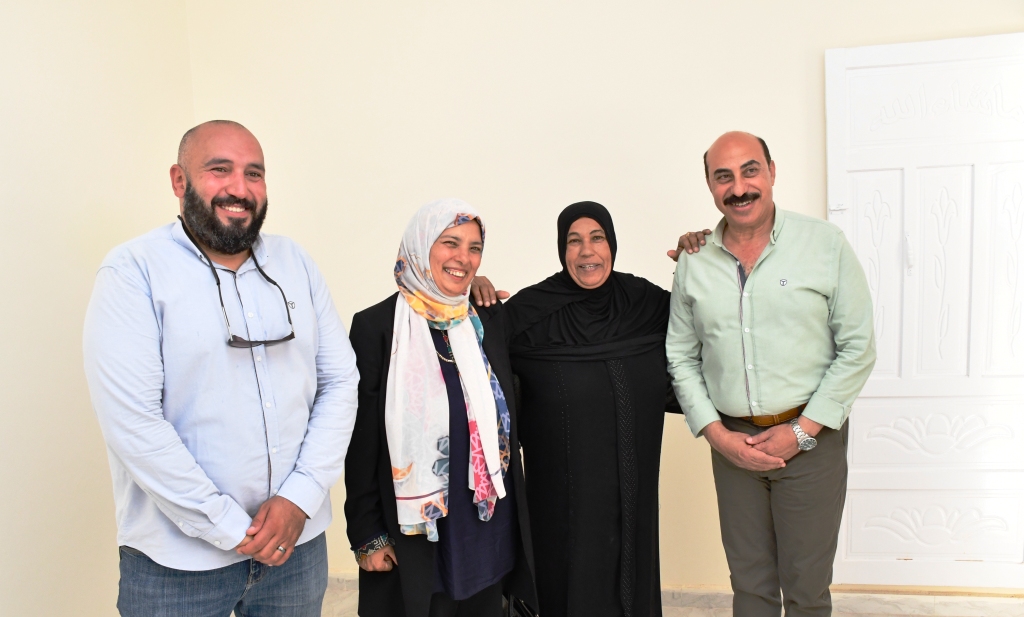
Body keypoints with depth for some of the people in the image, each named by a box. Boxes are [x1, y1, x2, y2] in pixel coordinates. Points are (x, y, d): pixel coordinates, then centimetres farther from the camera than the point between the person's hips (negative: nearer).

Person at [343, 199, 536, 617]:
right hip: (414, 533, -4)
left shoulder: (489, 321, 4)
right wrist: (367, 536, -7)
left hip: (488, 531, 5)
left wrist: (514, 516, 11)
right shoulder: (376, 326, -10)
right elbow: (362, 441, -7)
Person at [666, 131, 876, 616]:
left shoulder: (825, 244, -5)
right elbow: (681, 358, 7)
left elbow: (858, 348, -5)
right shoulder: (694, 262, 2)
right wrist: (717, 434, -4)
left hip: (810, 439, -2)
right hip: (732, 443, 3)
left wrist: (802, 431, -10)